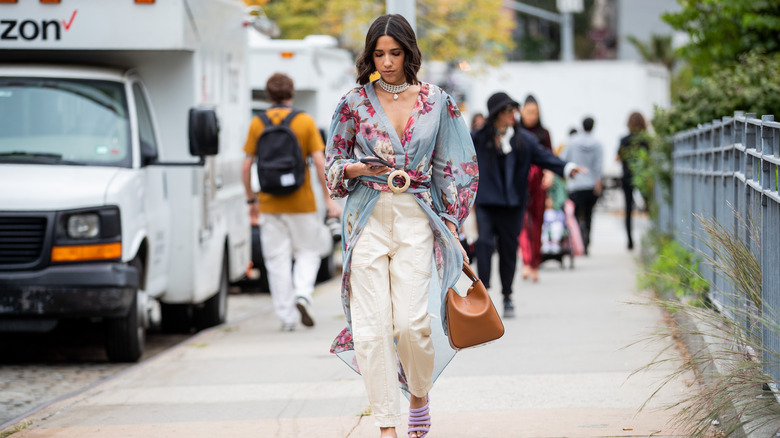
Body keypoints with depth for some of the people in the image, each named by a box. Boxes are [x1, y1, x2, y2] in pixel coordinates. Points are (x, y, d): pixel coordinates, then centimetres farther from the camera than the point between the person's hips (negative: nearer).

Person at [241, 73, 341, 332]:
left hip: (270, 205, 1)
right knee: (307, 253, 13)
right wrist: (329, 199, -4)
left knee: (277, 261, 6)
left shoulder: (257, 124, 1)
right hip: (301, 203, -1)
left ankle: (286, 317, 4)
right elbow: (319, 162, -9)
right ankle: (302, 295, -12)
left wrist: (251, 200, 11)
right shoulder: (305, 121, -3)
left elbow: (246, 166, 0)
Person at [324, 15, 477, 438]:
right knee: (371, 324, -6)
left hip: (416, 218, 0)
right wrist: (363, 169, -9)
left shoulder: (435, 101, 5)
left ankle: (420, 395, 19)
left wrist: (451, 223, 5)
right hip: (368, 218, 0)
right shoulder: (353, 104, 4)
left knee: (412, 320, -10)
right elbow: (333, 165, 11)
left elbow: (452, 165, 9)